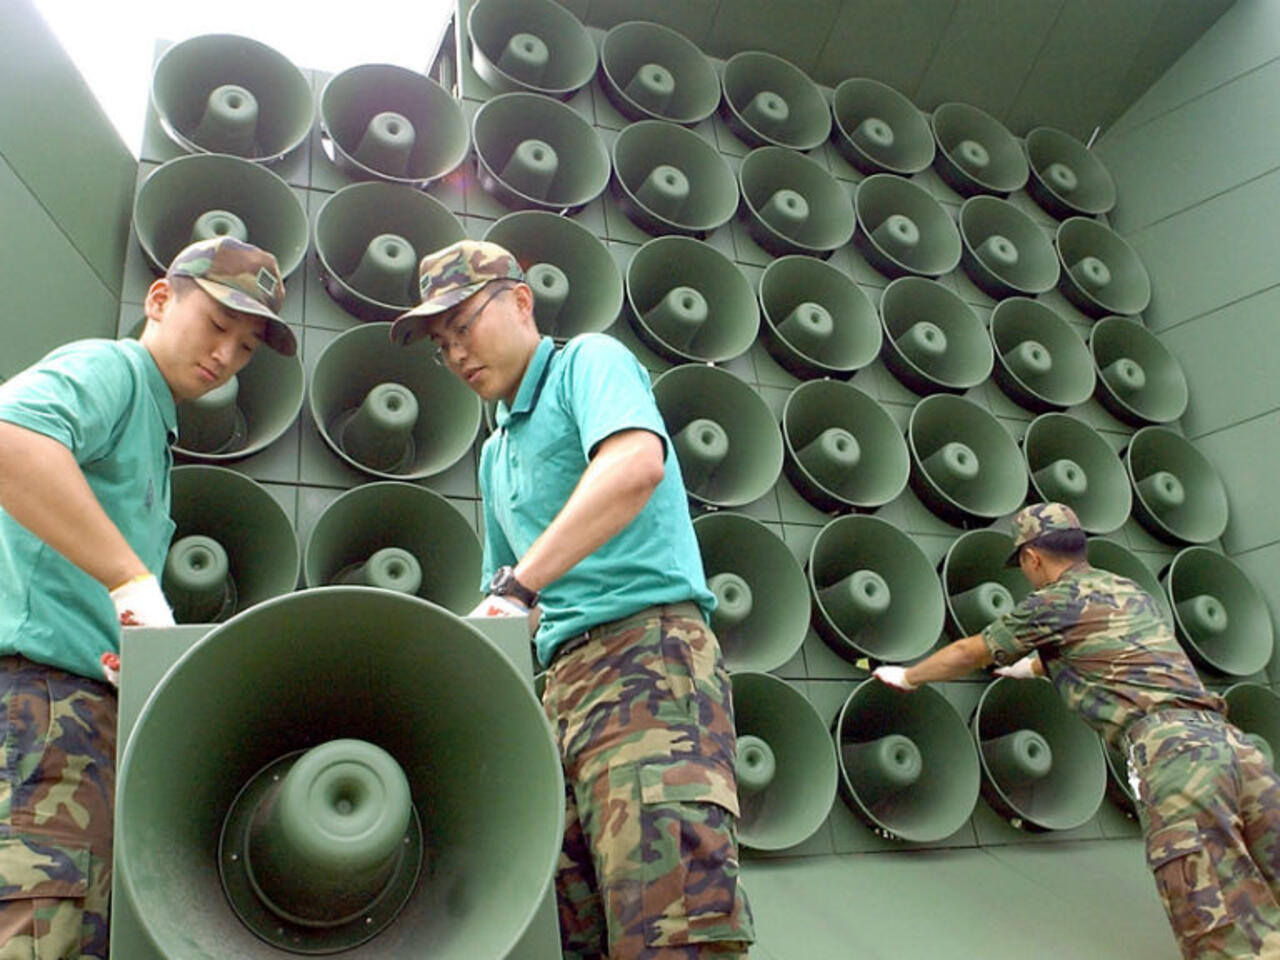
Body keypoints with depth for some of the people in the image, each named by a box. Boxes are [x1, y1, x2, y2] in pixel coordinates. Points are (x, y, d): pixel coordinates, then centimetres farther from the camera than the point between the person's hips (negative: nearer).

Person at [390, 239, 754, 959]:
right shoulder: (496, 454, 29)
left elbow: (637, 462, -19)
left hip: (647, 648, -8)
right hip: (561, 681, 9)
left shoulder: (590, 360, 5)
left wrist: (518, 587, -22)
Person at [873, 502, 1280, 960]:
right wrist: (1033, 666, 66)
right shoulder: (1132, 592, 28)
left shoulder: (1053, 602, 6)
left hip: (1173, 753, -8)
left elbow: (968, 654, 19)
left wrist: (907, 677, 36)